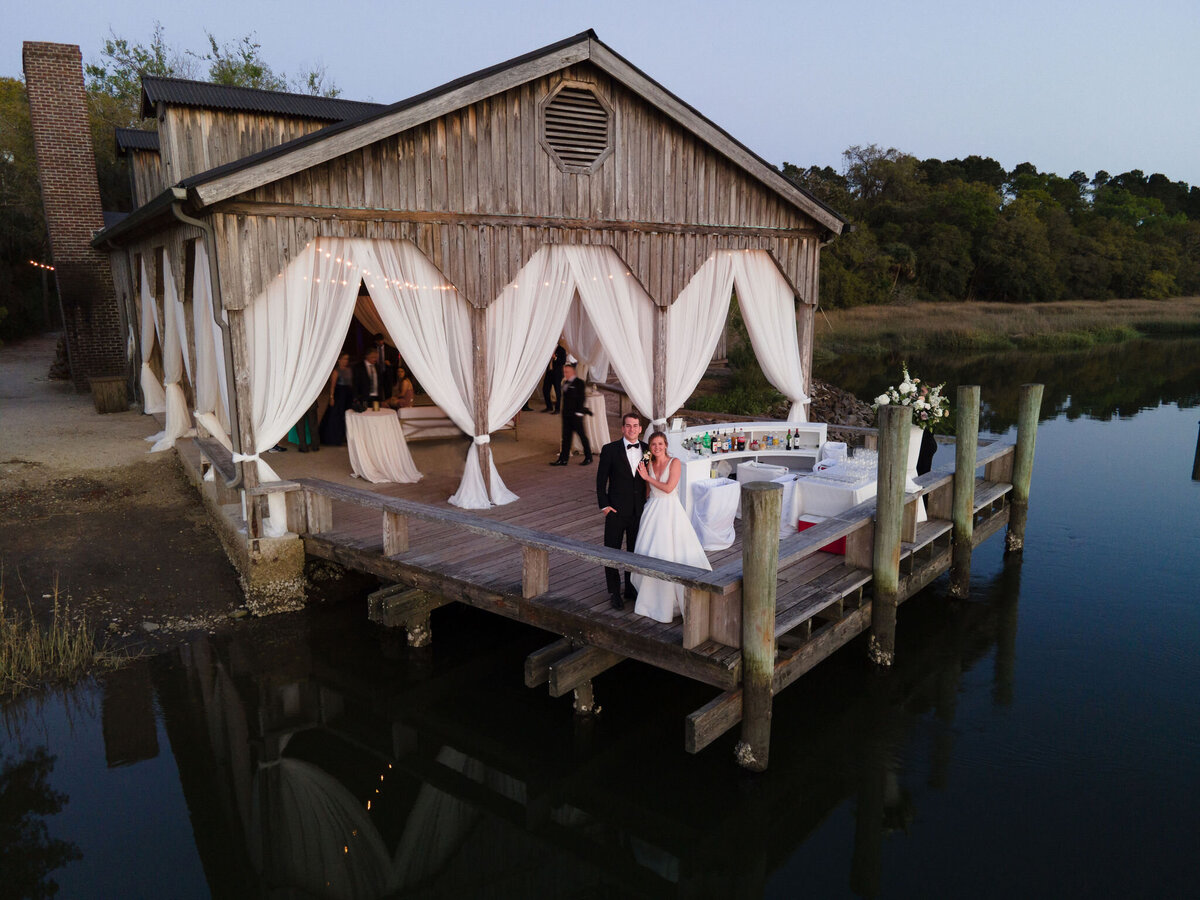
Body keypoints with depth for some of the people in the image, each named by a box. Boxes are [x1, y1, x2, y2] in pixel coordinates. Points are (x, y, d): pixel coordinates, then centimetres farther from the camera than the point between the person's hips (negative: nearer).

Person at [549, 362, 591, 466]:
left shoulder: (579, 382, -9)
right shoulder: (565, 382, 13)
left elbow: (582, 397, -13)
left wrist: (579, 412, -17)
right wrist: (564, 412, 14)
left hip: (576, 415, -7)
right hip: (566, 414, 7)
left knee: (582, 435, 2)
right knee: (566, 436, 8)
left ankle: (588, 458, 12)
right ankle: (563, 459, 10)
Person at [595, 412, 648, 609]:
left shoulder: (647, 450, 3)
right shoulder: (610, 450, -7)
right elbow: (601, 480, -4)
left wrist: (648, 505, 5)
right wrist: (604, 505, -9)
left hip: (639, 511, 3)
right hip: (616, 511, -3)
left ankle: (631, 589, 29)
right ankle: (614, 592, 16)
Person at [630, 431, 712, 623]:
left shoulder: (675, 462, -6)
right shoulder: (648, 464, 8)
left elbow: (668, 488, -14)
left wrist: (648, 477, -9)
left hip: (670, 510, -5)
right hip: (652, 510, 5)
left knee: (674, 552, -4)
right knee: (650, 553, 6)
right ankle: (655, 595, 20)